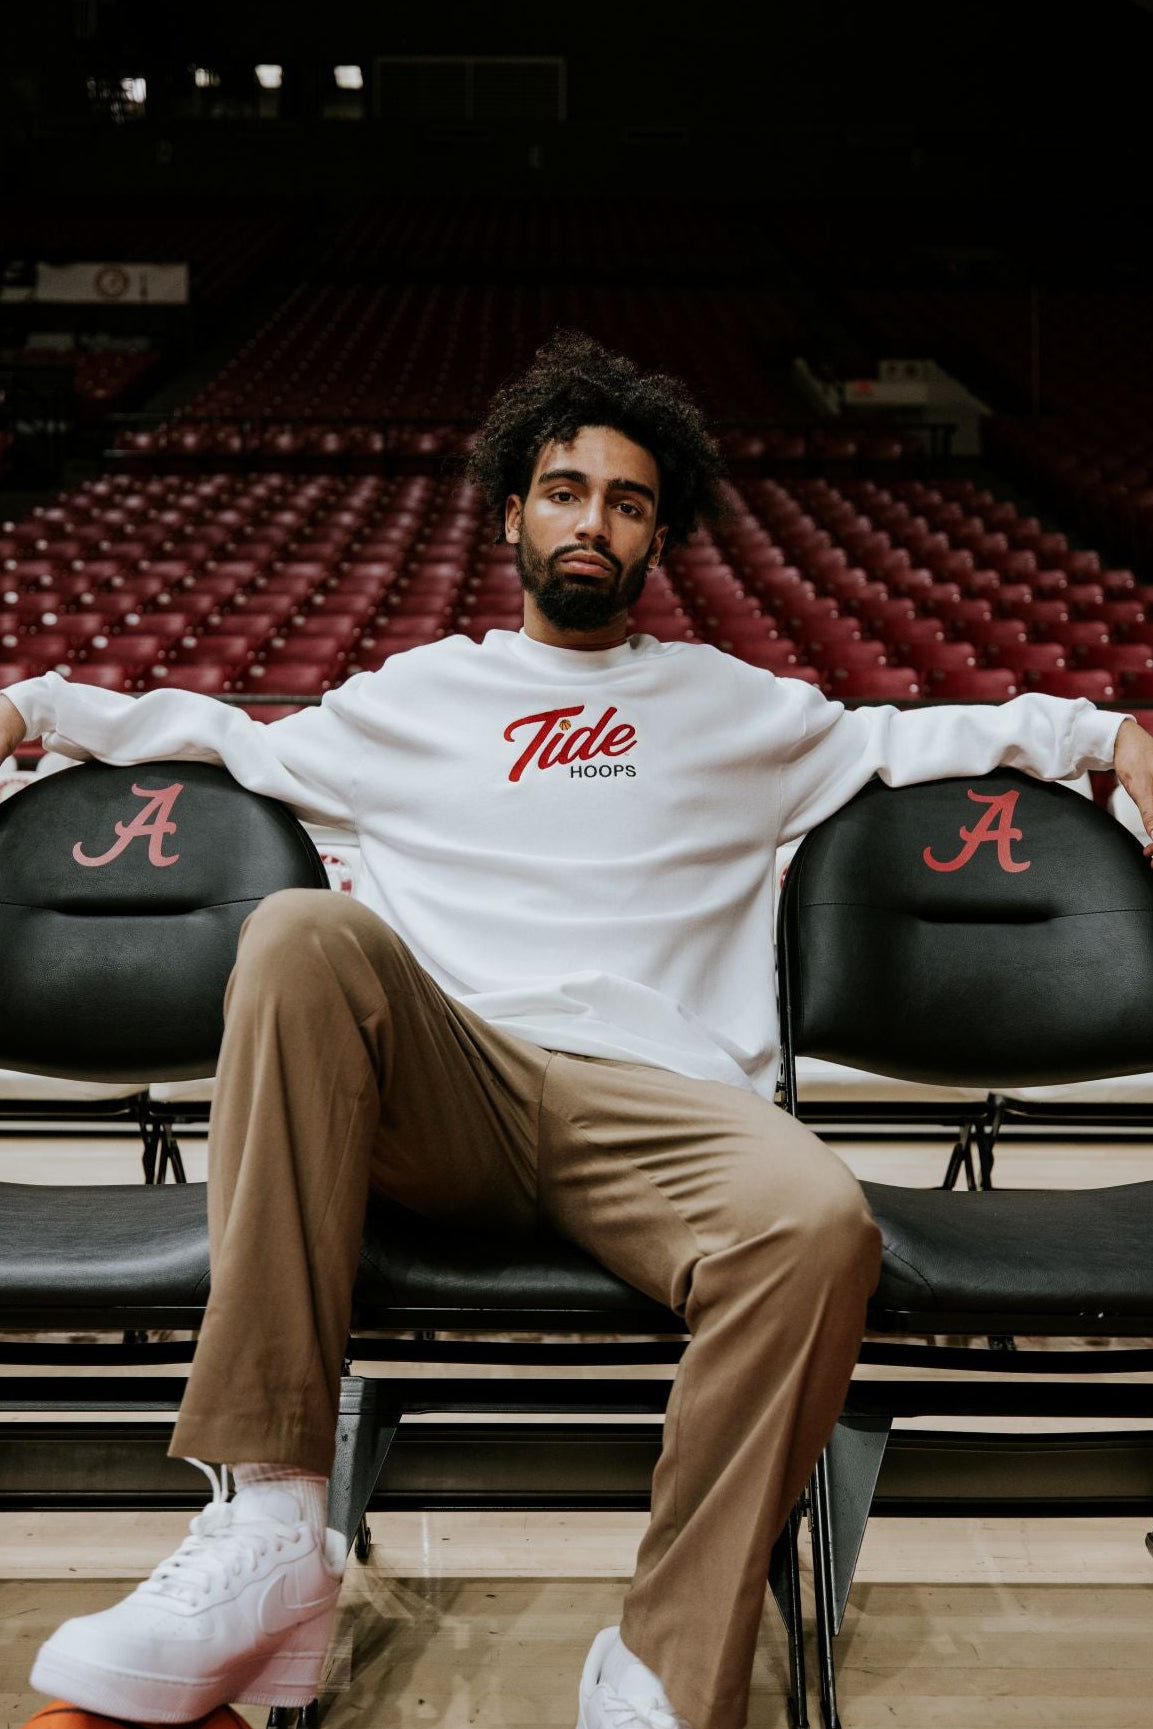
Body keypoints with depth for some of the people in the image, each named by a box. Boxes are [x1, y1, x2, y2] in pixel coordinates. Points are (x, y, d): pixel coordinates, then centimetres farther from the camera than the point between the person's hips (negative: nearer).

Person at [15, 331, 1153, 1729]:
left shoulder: (732, 706, 29)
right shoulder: (420, 693, 28)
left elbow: (908, 736, 31)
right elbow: (232, 741, 33)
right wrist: (33, 707, 24)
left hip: (655, 1100, 0)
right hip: (443, 1091, 1)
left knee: (818, 1222, -35)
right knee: (300, 934, -34)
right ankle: (267, 1522, -34)